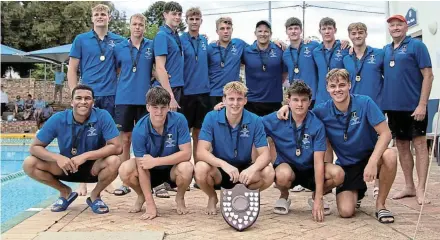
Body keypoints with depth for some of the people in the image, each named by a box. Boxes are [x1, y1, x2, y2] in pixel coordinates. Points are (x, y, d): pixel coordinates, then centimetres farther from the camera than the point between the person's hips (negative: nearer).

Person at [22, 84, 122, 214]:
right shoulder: (58, 119, -16)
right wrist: (58, 157, -31)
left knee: (114, 161, -33)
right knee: (29, 164, -18)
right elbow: (34, 147, -12)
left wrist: (85, 156, -33)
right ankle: (65, 192, 7)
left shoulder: (102, 116, -20)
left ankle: (95, 195, -2)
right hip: (66, 166, 2)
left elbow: (117, 147, -24)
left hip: (93, 168, -2)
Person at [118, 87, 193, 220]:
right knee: (125, 170, -27)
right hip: (151, 172, 1)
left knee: (187, 168, -34)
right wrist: (150, 205, -27)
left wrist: (156, 161, -31)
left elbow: (186, 153, -24)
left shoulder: (179, 120, -23)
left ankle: (180, 198, 1)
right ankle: (141, 196, 8)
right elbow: (142, 168, -23)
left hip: (173, 168, -1)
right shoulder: (140, 130, -23)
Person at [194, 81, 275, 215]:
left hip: (244, 170, 1)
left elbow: (265, 154, -14)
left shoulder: (255, 121, -11)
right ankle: (212, 198, 3)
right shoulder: (211, 118, -14)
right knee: (200, 169, -33)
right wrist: (224, 164, -40)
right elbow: (201, 152, -22)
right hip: (219, 170, -1)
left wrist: (252, 169, -37)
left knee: (268, 173, -27)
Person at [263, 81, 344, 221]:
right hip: (287, 167, -1)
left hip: (310, 170, 1)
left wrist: (318, 199, -24)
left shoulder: (317, 125, -16)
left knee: (338, 174, -27)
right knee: (283, 175, -37)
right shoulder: (275, 120, -14)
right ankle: (284, 197, 1)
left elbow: (318, 161, -20)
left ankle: (315, 198, 5)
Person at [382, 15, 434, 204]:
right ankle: (409, 187, 20)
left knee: (419, 145, -2)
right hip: (393, 106, 6)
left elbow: (428, 75, -9)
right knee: (402, 146, 10)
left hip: (414, 106, -6)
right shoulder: (385, 50, 11)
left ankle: (420, 189, 0)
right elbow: (383, 76, 19)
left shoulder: (416, 45, -5)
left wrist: (422, 104, -15)